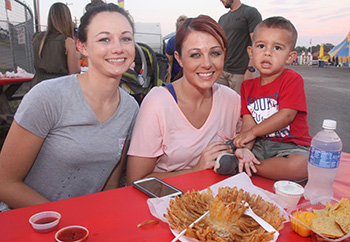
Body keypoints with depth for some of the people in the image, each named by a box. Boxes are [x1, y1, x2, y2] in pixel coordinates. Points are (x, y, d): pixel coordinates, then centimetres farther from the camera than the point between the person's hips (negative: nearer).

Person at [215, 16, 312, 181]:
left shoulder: (292, 79, -7)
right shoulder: (248, 86, 6)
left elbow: (287, 115, -17)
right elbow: (248, 122, -2)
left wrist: (252, 132, -13)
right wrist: (244, 149, -22)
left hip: (291, 145, -2)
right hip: (260, 144, 3)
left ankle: (244, 167, -23)